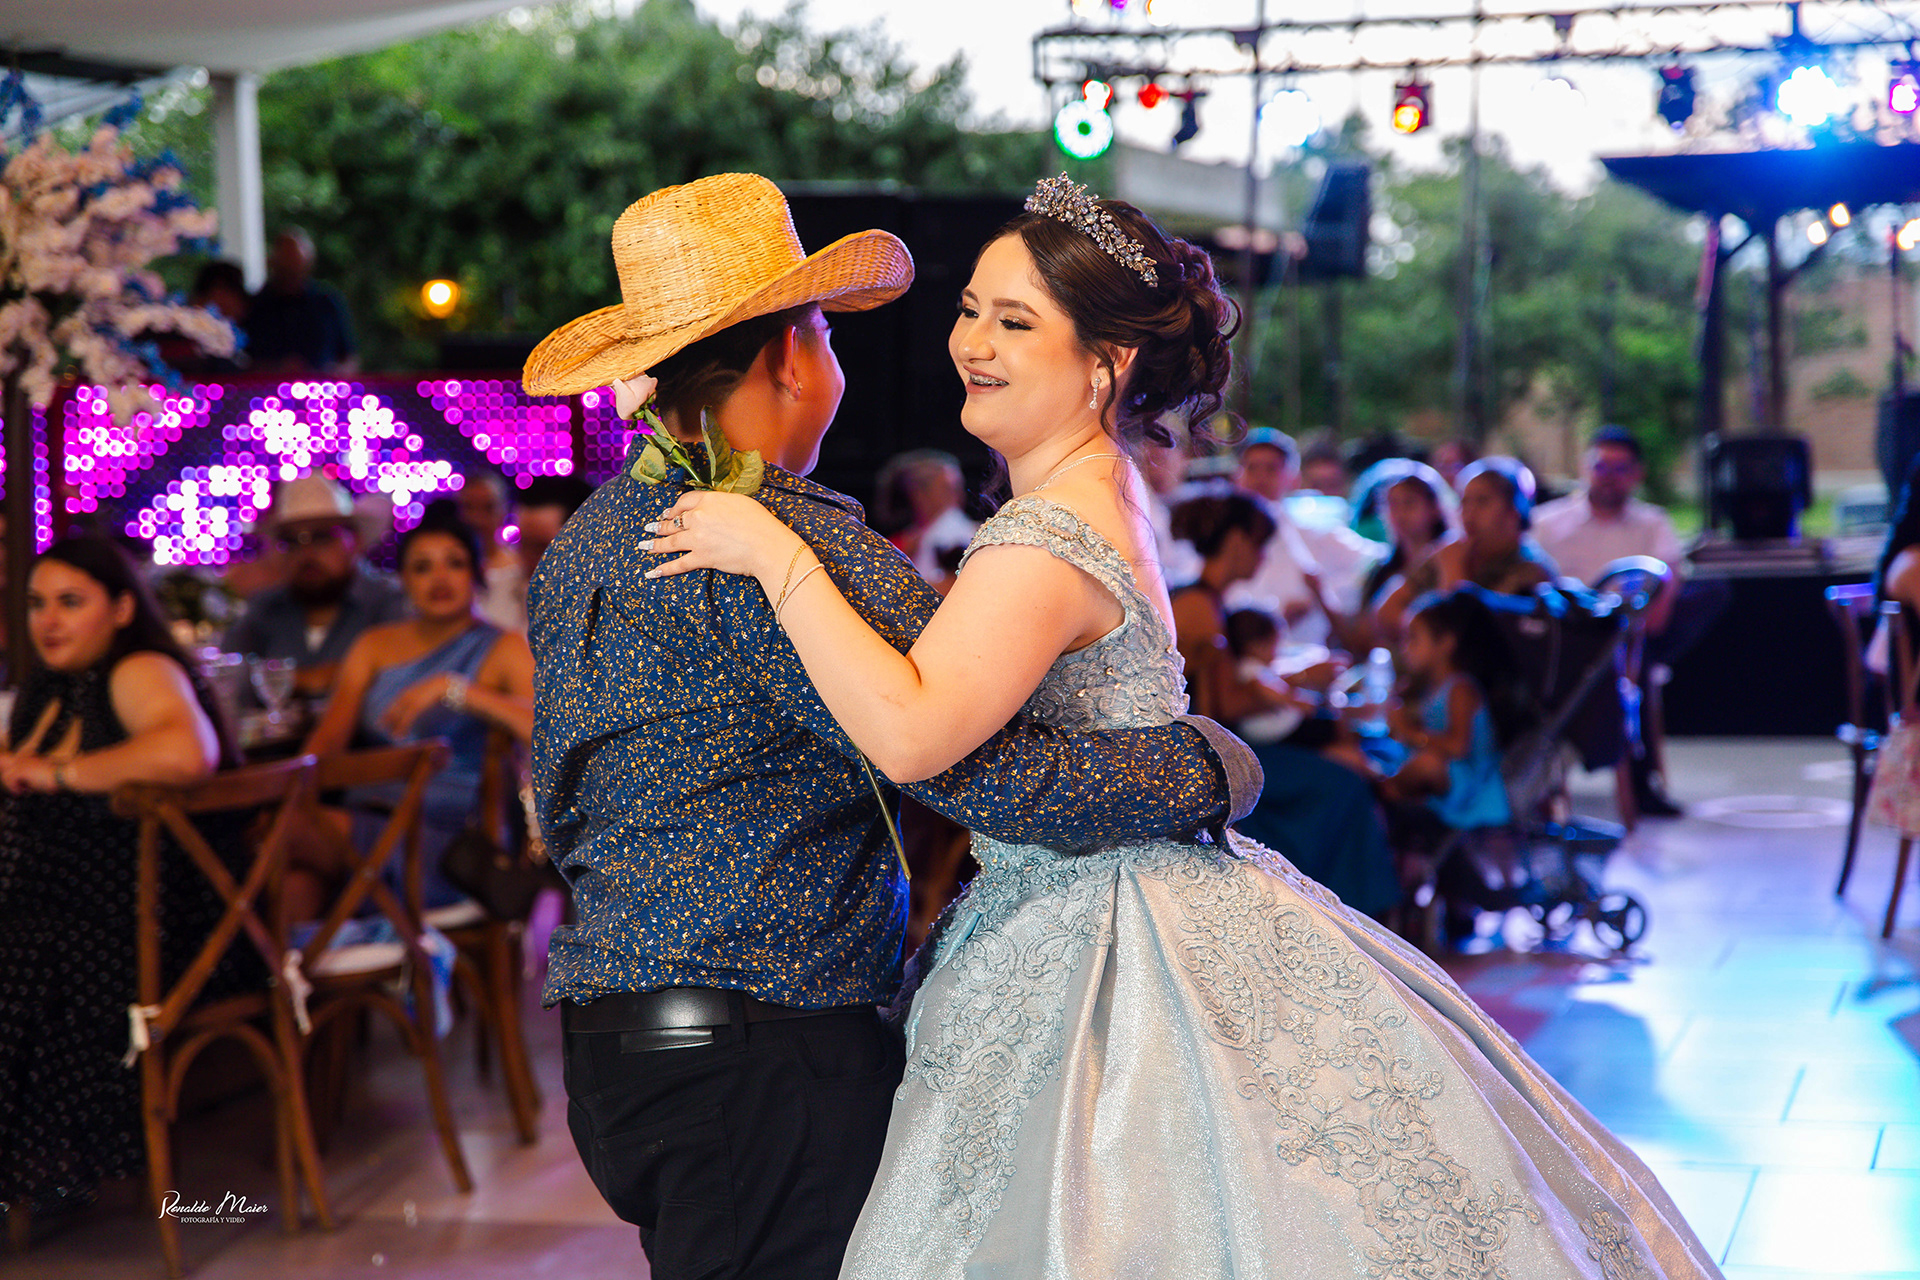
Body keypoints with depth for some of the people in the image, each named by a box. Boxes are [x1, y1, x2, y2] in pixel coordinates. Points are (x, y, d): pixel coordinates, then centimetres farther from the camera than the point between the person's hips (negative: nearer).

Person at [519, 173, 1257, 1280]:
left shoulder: (579, 545, 14)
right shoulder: (793, 543, -16)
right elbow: (985, 768, -20)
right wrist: (1212, 765, -8)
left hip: (609, 1039, 9)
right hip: (767, 1051, -9)